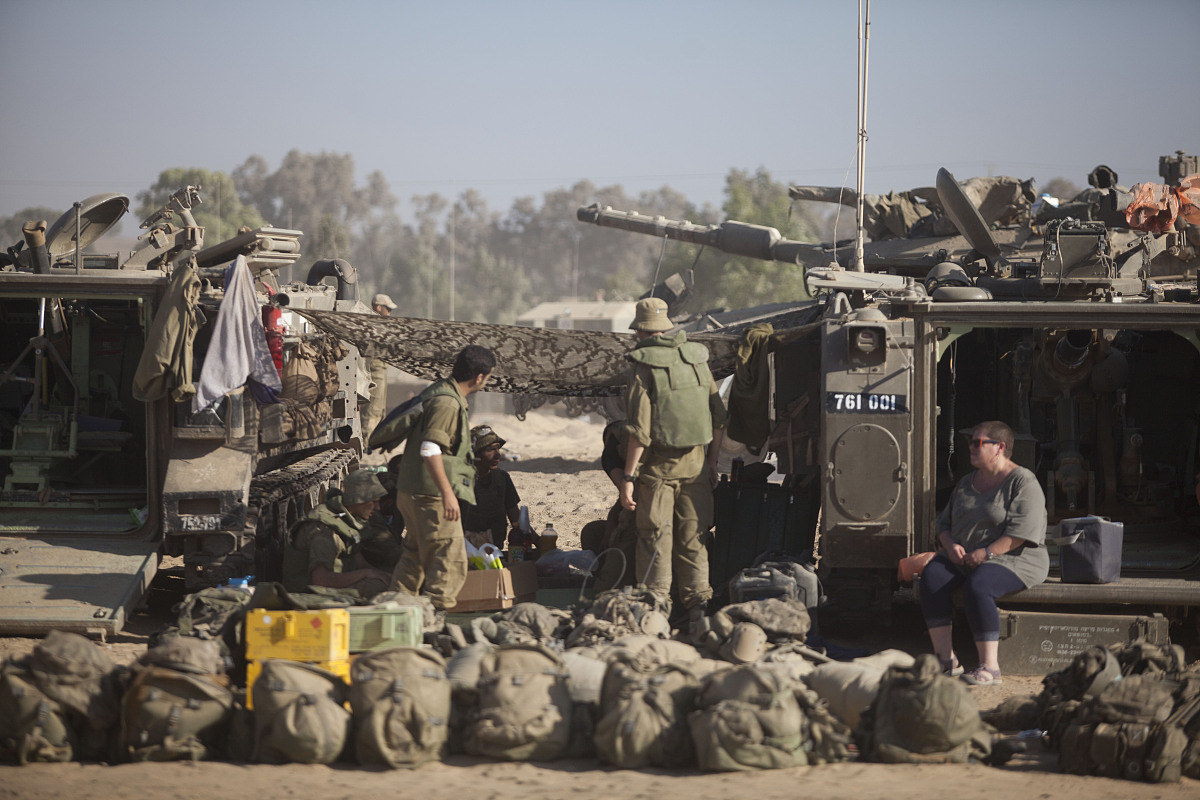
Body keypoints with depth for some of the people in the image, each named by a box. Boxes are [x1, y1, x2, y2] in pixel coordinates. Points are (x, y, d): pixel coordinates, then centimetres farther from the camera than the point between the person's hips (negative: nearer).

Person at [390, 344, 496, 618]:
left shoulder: (437, 391, 14)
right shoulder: (447, 403, -18)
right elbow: (430, 449, -25)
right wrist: (447, 494, -26)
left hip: (410, 491, 11)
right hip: (431, 493, -11)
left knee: (415, 554, 20)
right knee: (449, 559, -8)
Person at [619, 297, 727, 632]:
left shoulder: (645, 369, -11)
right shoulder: (698, 361, 6)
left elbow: (640, 431, -15)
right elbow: (719, 419, 10)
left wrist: (628, 476, -11)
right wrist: (712, 461, 19)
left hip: (657, 467, -5)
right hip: (695, 465, 5)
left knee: (655, 541, 2)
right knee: (691, 539, 11)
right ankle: (698, 609, 10)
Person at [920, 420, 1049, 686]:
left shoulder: (1023, 482, -6)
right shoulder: (966, 484, 18)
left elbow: (1023, 530, -17)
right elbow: (944, 521, 21)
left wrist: (987, 552, -23)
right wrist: (951, 545, -1)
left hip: (1012, 558, -7)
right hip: (964, 557, 7)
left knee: (977, 586, -37)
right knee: (932, 575, -24)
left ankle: (990, 667, -34)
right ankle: (946, 659, -26)